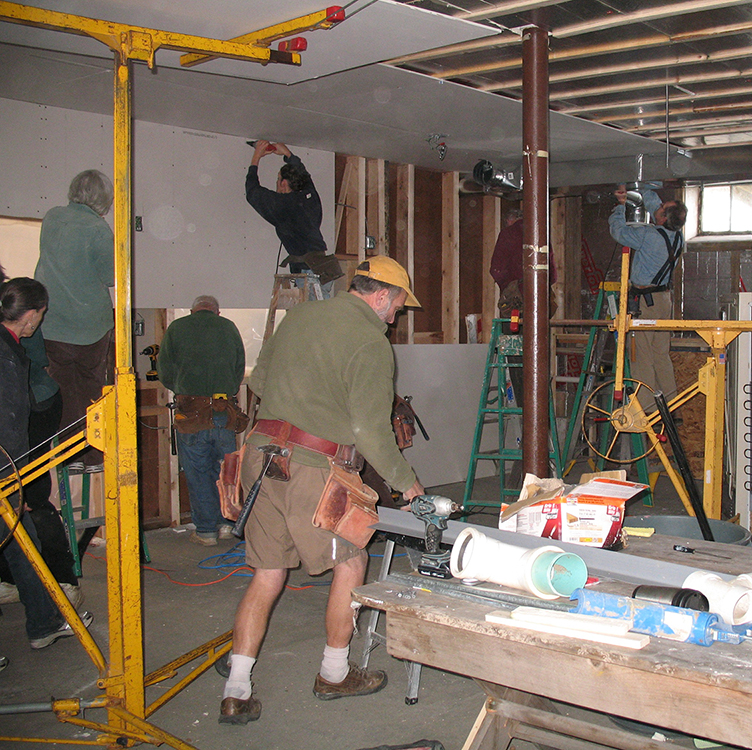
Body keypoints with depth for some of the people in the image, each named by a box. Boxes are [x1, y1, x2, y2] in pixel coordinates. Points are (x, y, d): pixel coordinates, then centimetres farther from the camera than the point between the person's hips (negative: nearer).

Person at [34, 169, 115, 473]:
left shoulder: (51, 217, 3)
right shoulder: (97, 229, -16)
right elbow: (112, 276, -10)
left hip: (50, 324, 4)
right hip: (90, 325, -4)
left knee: (64, 390, 13)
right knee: (92, 389, 11)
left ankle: (70, 456, 20)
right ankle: (93, 456, 19)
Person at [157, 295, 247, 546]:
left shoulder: (176, 328, 5)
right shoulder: (229, 328, 10)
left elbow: (164, 371, 6)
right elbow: (240, 369, 13)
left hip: (191, 412, -2)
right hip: (225, 411, 2)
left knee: (197, 473, 6)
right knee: (223, 469, 15)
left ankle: (206, 530, 10)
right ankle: (225, 522, 18)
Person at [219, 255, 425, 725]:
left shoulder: (299, 316, 14)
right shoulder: (371, 343, -8)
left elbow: (259, 381, 21)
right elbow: (370, 431, -13)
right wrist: (406, 482, -1)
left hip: (261, 453, 8)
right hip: (310, 469, -7)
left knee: (268, 574, 13)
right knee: (350, 564, 13)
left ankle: (236, 694, 14)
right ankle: (335, 673, 27)